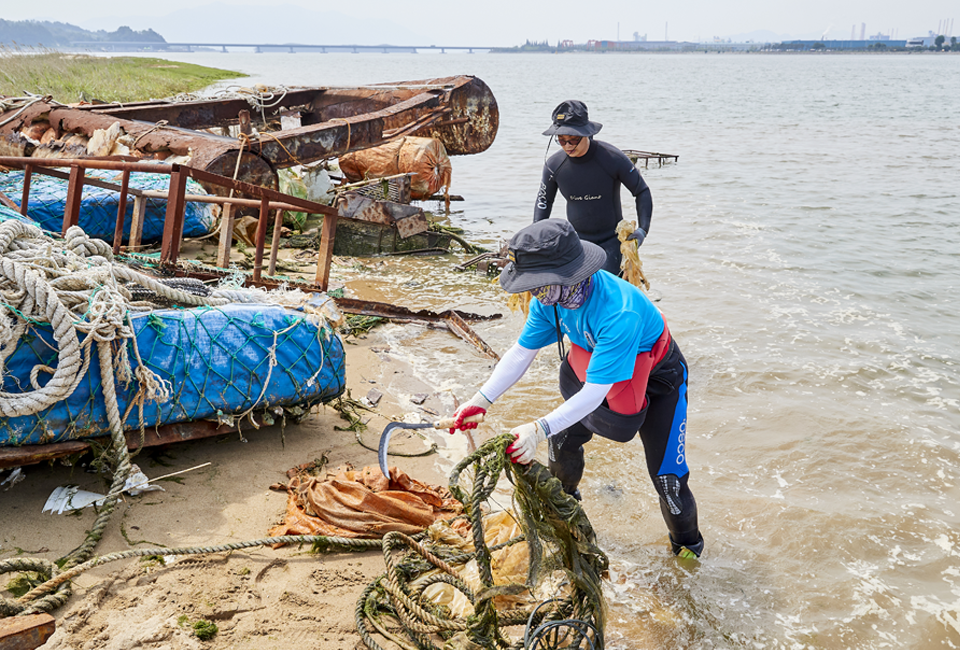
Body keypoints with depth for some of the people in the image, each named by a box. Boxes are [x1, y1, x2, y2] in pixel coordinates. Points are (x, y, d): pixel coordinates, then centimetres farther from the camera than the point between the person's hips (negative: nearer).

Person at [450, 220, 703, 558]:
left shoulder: (619, 312, -44)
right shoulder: (551, 297, -22)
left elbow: (594, 393, -42)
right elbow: (521, 352, -12)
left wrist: (539, 429, -49)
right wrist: (481, 400, -21)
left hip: (658, 380, -6)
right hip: (599, 369, 7)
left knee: (667, 476, -5)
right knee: (563, 438, 12)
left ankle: (688, 549, 24)